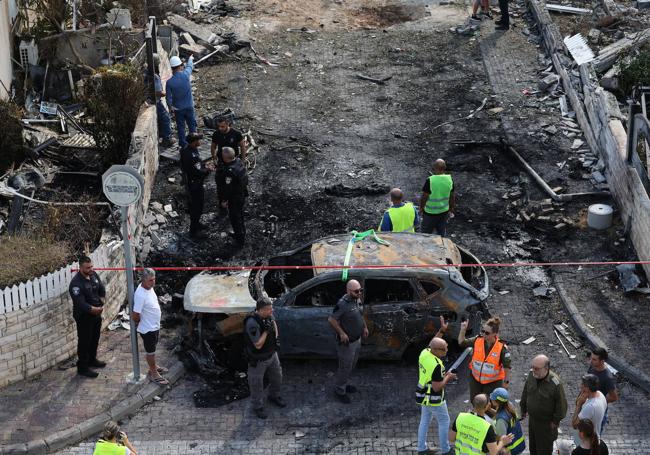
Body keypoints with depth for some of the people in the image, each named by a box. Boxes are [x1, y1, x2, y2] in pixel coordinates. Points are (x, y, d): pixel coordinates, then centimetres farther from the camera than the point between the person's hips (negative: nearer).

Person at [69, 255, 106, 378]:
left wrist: (101, 302, -7)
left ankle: (92, 360, 42)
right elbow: (80, 303, -32)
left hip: (96, 313, 8)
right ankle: (82, 367, 12)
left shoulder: (93, 275, -3)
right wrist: (94, 309, -34)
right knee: (84, 341, 1)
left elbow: (101, 289, 8)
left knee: (95, 338, 23)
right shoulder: (76, 283, -27)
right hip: (83, 316, -8)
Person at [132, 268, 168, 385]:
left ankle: (153, 366, 46)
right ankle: (153, 373, 27)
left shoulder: (149, 287, -6)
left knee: (152, 349, 27)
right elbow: (135, 316, -30)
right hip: (147, 329, -8)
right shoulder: (140, 295, -34)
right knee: (150, 351, 11)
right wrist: (141, 322, -9)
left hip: (155, 326, 8)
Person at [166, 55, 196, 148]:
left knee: (180, 127, 11)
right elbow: (189, 66, 8)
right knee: (192, 125, 16)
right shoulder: (185, 75, -16)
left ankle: (184, 145, 17)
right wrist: (190, 59, 29)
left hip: (178, 108, -1)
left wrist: (170, 107, 8)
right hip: (189, 106, 1)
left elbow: (168, 97, -11)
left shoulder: (169, 82, -18)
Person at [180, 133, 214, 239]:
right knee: (197, 207, 5)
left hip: (190, 182, 10)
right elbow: (198, 172, -29)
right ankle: (194, 231, 17)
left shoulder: (187, 149, -1)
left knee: (195, 205, 26)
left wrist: (205, 166, 1)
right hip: (194, 185, -10)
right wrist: (208, 169, -13)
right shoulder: (192, 155, -33)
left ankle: (195, 223, 45)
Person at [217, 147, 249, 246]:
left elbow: (228, 188, -27)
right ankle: (241, 234, 44)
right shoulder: (239, 162, -7)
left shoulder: (229, 171, -34)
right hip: (242, 195, 9)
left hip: (234, 199, -9)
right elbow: (245, 178, 6)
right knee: (239, 215, 26)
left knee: (235, 218, 9)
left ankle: (240, 240, 22)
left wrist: (224, 200, -15)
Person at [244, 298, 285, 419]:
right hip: (258, 359, -7)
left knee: (277, 377, 24)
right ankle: (257, 406, 34)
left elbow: (273, 322, 16)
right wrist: (266, 331, -31)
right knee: (256, 384, 12)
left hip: (272, 354, 7)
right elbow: (258, 345, -30)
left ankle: (274, 396, 51)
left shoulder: (268, 316, -11)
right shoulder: (252, 323, -35)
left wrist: (276, 336, 3)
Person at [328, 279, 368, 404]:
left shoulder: (357, 300, 1)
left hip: (357, 340, 8)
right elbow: (331, 319, -26)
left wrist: (365, 327, 13)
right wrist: (341, 333, -25)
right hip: (347, 342, -8)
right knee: (345, 368, 4)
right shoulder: (342, 304, -28)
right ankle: (339, 391, 21)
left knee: (351, 366, 23)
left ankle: (344, 384, 41)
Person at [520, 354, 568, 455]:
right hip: (532, 419, 6)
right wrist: (523, 409, 15)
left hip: (546, 423, -6)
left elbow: (561, 404, -18)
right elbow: (525, 393, 8)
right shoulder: (531, 375, -10)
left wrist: (556, 421, -11)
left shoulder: (555, 383, -28)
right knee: (533, 447, 23)